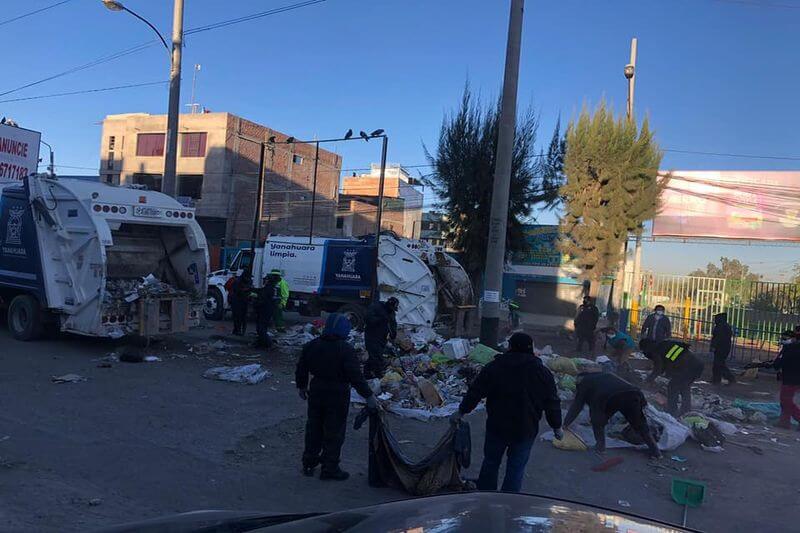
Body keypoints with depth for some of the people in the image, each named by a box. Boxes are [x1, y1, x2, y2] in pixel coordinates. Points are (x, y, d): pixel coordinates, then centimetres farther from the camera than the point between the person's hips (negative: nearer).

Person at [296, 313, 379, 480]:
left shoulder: (311, 345, 0)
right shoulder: (346, 350, -18)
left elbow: (301, 368, 9)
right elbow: (356, 377, -20)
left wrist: (301, 386, 24)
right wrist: (369, 396, -13)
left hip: (316, 392, 6)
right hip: (338, 396, -6)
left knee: (314, 428, 19)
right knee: (334, 432, 7)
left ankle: (308, 463, 31)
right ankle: (329, 468, 15)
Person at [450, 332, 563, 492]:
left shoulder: (494, 366, -6)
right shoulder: (542, 372, -3)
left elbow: (475, 392, -3)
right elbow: (552, 403, 1)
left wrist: (461, 411, 8)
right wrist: (557, 427, 13)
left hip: (497, 426, 0)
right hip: (525, 431, 0)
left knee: (491, 462, 17)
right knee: (516, 469, 10)